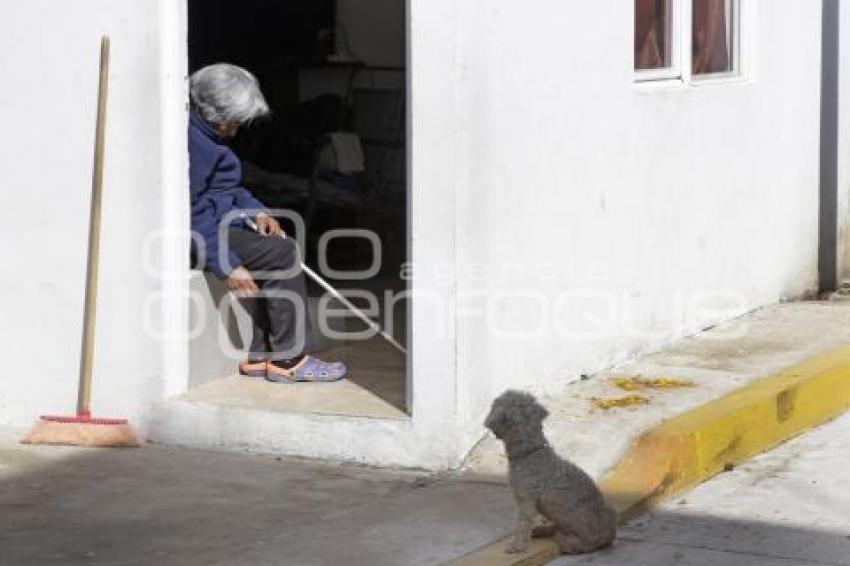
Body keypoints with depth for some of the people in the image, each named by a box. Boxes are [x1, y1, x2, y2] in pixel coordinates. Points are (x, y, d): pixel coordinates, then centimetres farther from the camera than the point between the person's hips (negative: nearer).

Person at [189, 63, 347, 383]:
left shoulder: (207, 136, 14)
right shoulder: (191, 140, -21)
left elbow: (226, 188, 26)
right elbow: (192, 212, -25)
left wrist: (256, 212, 7)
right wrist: (227, 267, -25)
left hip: (216, 225, 11)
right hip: (195, 235, -11)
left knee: (278, 252, 4)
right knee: (282, 254, -15)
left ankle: (262, 356, 2)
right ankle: (289, 359, -10)